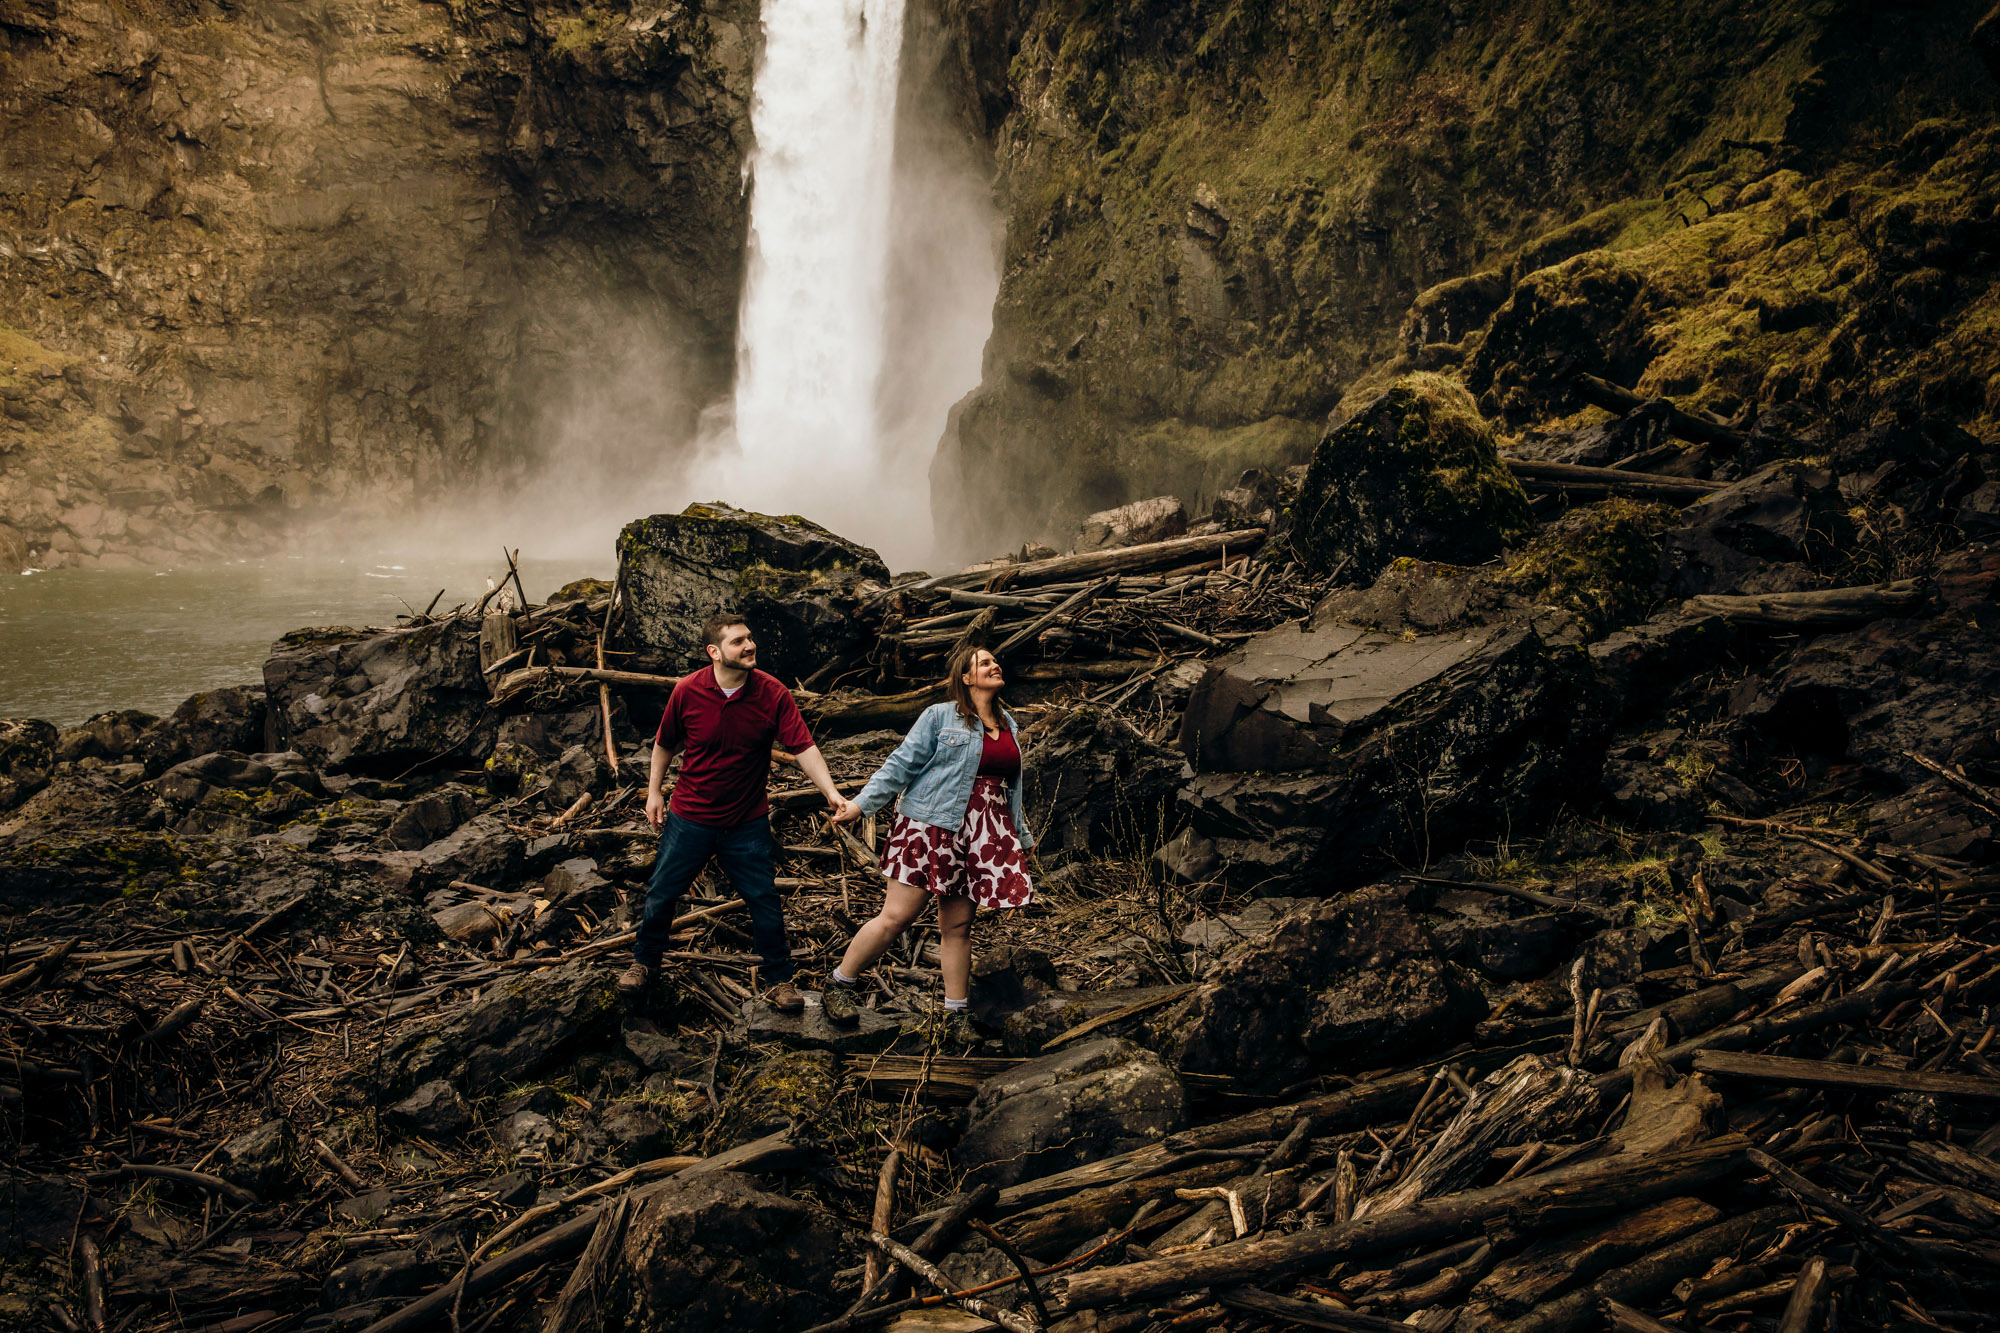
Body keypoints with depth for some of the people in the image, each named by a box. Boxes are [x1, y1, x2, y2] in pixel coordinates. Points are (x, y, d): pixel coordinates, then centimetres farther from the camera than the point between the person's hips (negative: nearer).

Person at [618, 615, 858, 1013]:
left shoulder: (773, 694, -15)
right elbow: (664, 744, 4)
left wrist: (831, 792, -31)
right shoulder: (687, 691, -13)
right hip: (690, 816, 0)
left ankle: (777, 977, 24)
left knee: (765, 901, 4)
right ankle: (644, 962, 37)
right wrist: (654, 791, 6)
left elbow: (803, 746, -19)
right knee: (661, 893, 12)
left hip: (748, 823, 0)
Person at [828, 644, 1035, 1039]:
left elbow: (1011, 787, 25)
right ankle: (838, 986, 7)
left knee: (958, 925, 7)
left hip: (982, 835, 5)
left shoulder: (1008, 725, 17)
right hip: (929, 827, -5)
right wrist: (862, 803, -13)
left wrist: (1022, 836, 28)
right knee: (897, 915, -7)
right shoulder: (940, 717, -2)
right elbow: (902, 764, -5)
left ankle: (956, 1013, 15)